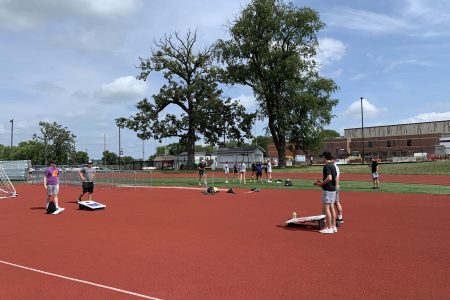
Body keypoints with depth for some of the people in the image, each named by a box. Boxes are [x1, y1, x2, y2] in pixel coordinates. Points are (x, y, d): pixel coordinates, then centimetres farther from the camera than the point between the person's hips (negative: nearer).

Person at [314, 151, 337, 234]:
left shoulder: (326, 166, -15)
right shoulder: (333, 166, 13)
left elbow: (329, 178, -26)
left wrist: (321, 184, -14)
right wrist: (322, 182, 18)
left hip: (327, 189, -9)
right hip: (333, 189, 9)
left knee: (326, 208, -5)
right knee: (331, 207, 13)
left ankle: (329, 228, -3)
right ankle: (333, 226, 17)